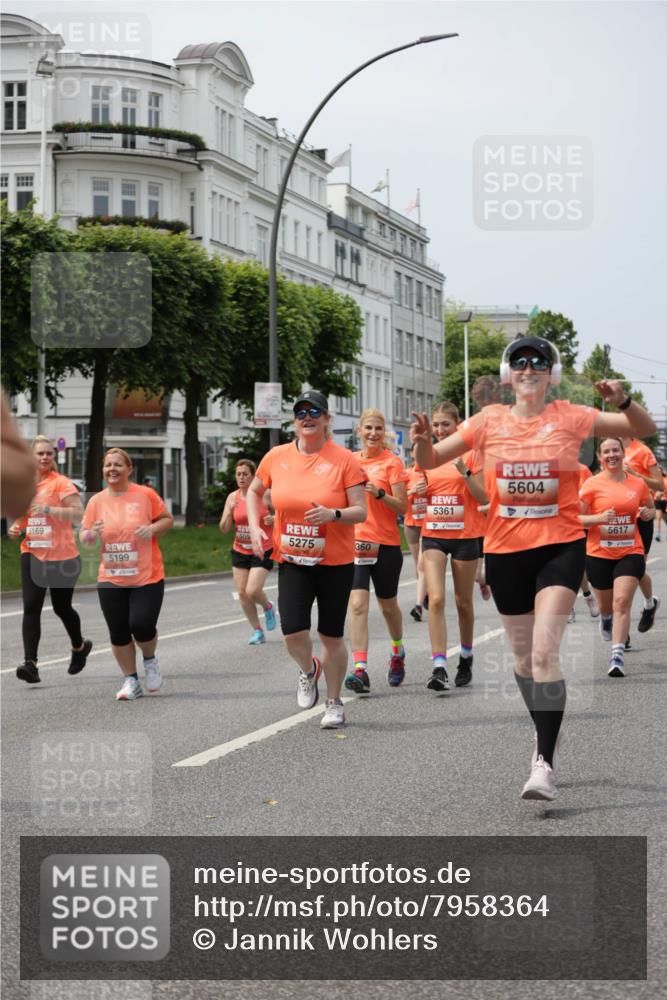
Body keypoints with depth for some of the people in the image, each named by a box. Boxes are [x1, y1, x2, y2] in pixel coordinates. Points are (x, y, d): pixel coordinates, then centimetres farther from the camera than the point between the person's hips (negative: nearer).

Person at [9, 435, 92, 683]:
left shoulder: (61, 482, -8)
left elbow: (78, 514, -17)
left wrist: (48, 509, -26)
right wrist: (16, 528, 5)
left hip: (62, 556, -4)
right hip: (32, 554, 4)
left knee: (61, 607, 9)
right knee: (31, 608, -10)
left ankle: (79, 647, 38)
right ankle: (30, 663, -17)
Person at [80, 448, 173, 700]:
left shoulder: (145, 494, -4)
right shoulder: (96, 501, 4)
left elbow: (168, 519, 5)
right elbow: (83, 536, 9)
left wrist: (152, 529, -16)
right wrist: (91, 534, -15)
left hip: (147, 577, -3)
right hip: (111, 580, 3)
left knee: (141, 626, -11)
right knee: (118, 633, 2)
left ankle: (150, 660, 22)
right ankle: (131, 681, 18)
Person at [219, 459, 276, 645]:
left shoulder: (265, 494, -10)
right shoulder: (233, 497, 0)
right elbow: (224, 528, 0)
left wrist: (273, 519, -21)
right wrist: (230, 512, -19)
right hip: (240, 551, 4)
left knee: (252, 591, -16)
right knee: (242, 593, 3)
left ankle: (268, 608, 18)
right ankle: (257, 631, 17)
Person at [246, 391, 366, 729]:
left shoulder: (343, 459, -8)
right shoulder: (277, 457, 1)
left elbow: (361, 511, -8)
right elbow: (254, 491, 20)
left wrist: (333, 514, -27)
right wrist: (254, 526, 6)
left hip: (335, 562, -2)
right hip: (292, 561, 2)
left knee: (331, 637, 5)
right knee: (293, 633, -12)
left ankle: (334, 702, 25)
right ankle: (308, 670, 23)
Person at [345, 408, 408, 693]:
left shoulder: (392, 462, -4)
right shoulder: (350, 460, 7)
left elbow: (402, 507, -8)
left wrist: (379, 493, -23)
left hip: (386, 543, -2)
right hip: (354, 540, 2)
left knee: (388, 605, 13)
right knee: (357, 604, -12)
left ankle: (398, 653, 40)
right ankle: (360, 669, -18)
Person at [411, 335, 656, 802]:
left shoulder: (570, 418, -2)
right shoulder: (490, 421, 3)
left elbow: (645, 429, 0)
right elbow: (430, 460, 7)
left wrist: (623, 401, -21)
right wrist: (422, 442, -17)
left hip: (560, 547, -3)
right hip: (505, 551, 3)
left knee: (545, 652, -19)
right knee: (523, 657, 15)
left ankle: (545, 763, -18)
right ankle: (546, 736, 38)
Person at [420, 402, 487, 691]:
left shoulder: (470, 454, -3)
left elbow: (484, 498, -7)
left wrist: (464, 472, -20)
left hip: (465, 535, -2)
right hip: (433, 535, 2)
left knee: (463, 602, 8)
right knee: (436, 600, -12)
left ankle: (466, 659, 28)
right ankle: (439, 668, -17)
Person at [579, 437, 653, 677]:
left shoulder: (638, 484, 2)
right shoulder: (592, 484, -6)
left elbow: (649, 508, 21)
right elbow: (575, 518, -7)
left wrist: (647, 513, -3)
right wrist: (599, 518, -23)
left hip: (630, 552, 0)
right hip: (599, 554, 0)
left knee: (622, 602, -16)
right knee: (606, 604, 17)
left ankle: (617, 656, -18)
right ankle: (605, 619, 54)